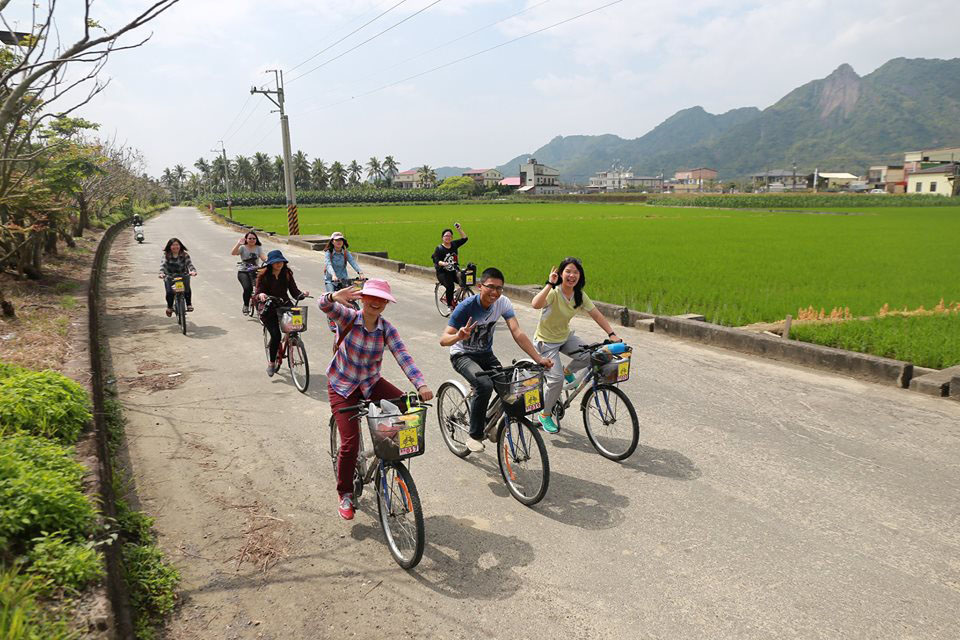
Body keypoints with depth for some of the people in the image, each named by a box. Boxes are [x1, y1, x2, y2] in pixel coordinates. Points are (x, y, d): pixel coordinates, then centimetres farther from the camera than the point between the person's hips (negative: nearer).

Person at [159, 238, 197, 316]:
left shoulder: (185, 255, -2)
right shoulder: (166, 255, -3)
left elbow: (189, 264, -15)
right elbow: (163, 265, -15)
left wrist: (193, 271, -36)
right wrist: (161, 273, -35)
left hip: (183, 276, 0)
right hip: (170, 277, 0)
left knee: (187, 290, -25)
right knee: (169, 292, -17)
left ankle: (189, 304, 1)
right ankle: (169, 306, 12)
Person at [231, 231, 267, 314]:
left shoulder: (258, 248, 8)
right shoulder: (242, 247, 3)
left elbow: (263, 257, -8)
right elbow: (233, 253, -15)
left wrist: (268, 260, -31)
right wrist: (238, 243, -26)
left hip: (255, 271, 2)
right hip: (243, 272, -2)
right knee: (248, 288, -23)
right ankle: (246, 306, -2)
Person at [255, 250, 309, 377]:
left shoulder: (287, 274, 4)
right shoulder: (263, 275, -4)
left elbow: (294, 291, 0)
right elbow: (257, 293, -8)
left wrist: (302, 294, -22)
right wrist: (261, 295, -33)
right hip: (268, 309, -3)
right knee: (276, 335, -19)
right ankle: (271, 363, 3)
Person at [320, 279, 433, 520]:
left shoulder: (387, 329, -10)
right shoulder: (348, 317, -15)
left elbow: (403, 357, -21)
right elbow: (324, 306, -34)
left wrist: (420, 384, -37)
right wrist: (335, 297, -60)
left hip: (370, 383, 3)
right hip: (342, 387, -2)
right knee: (350, 444, -10)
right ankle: (344, 494, 16)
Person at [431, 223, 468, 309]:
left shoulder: (454, 245, 7)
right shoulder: (439, 248, -4)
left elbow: (464, 238, 6)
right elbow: (437, 261, -14)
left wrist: (459, 229, -3)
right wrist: (443, 263, -34)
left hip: (454, 271, 4)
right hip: (442, 273, -4)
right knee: (450, 286, -30)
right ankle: (450, 305, -14)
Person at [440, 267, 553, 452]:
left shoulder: (503, 302, -12)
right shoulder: (466, 307, -24)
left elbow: (517, 333, -19)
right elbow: (443, 340, -27)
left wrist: (539, 359, -29)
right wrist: (458, 336, -50)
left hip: (486, 355, 5)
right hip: (462, 355, -5)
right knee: (485, 384, -32)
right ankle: (474, 435, -14)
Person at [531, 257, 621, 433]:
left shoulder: (580, 296, -6)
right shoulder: (553, 293, -26)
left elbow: (597, 315, -4)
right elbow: (535, 304, -46)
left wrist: (612, 334, -14)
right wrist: (550, 284, -46)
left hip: (565, 337, 6)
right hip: (546, 341, -6)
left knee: (589, 355, -19)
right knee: (556, 379, -15)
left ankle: (568, 371, 13)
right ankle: (545, 415, 10)